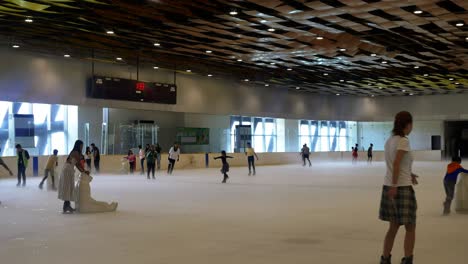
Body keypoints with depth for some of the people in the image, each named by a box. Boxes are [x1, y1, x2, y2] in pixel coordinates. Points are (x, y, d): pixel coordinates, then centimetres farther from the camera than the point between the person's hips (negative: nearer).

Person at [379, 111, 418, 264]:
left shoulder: (390, 141, 10)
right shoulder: (403, 141, -14)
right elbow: (396, 164, -24)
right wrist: (394, 186, -24)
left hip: (388, 187, 8)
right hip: (402, 188, -8)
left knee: (394, 226, 15)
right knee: (410, 227, 5)